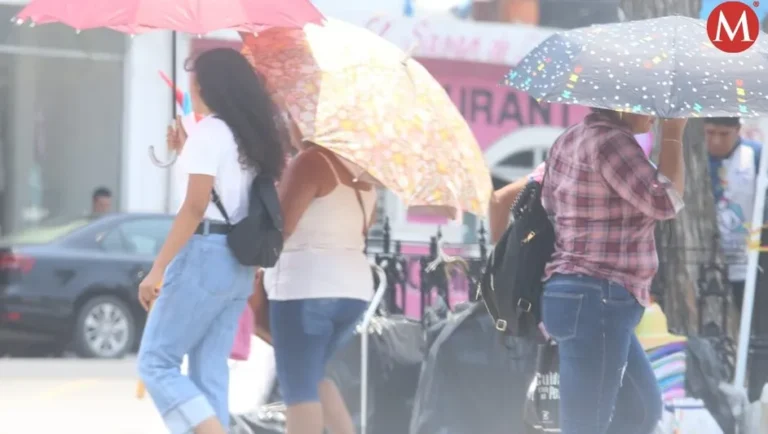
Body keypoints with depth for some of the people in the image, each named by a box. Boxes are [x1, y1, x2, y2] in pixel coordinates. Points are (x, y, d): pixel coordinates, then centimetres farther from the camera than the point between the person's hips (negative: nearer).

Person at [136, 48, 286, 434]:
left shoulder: (209, 130, -10)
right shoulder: (252, 135, 15)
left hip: (206, 255, -8)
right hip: (240, 263, 8)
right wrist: (187, 153, 23)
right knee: (209, 371, 8)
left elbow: (195, 207, -17)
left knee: (156, 363, -3)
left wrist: (157, 269, -18)